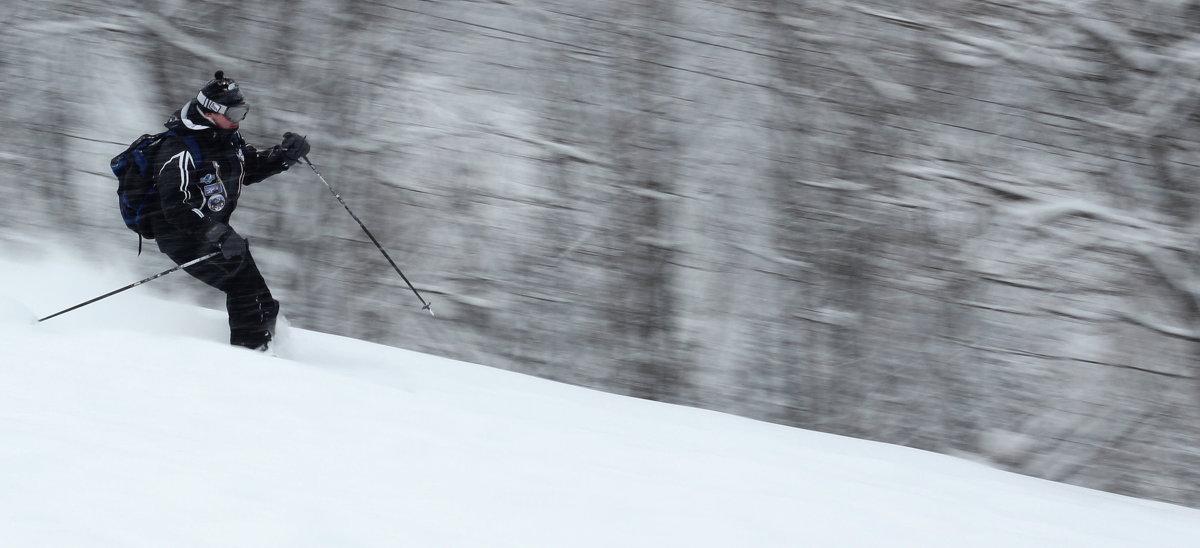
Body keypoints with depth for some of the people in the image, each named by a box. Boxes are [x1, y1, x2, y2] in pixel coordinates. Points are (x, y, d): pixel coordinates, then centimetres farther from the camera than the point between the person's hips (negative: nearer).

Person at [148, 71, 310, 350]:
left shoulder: (226, 137, 1)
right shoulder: (179, 152, -27)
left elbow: (250, 167, 18)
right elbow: (177, 208, -34)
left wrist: (285, 154, 0)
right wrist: (220, 236, -43)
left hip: (214, 227, 9)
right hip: (182, 236, -9)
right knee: (242, 285, -17)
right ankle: (251, 349, -11)